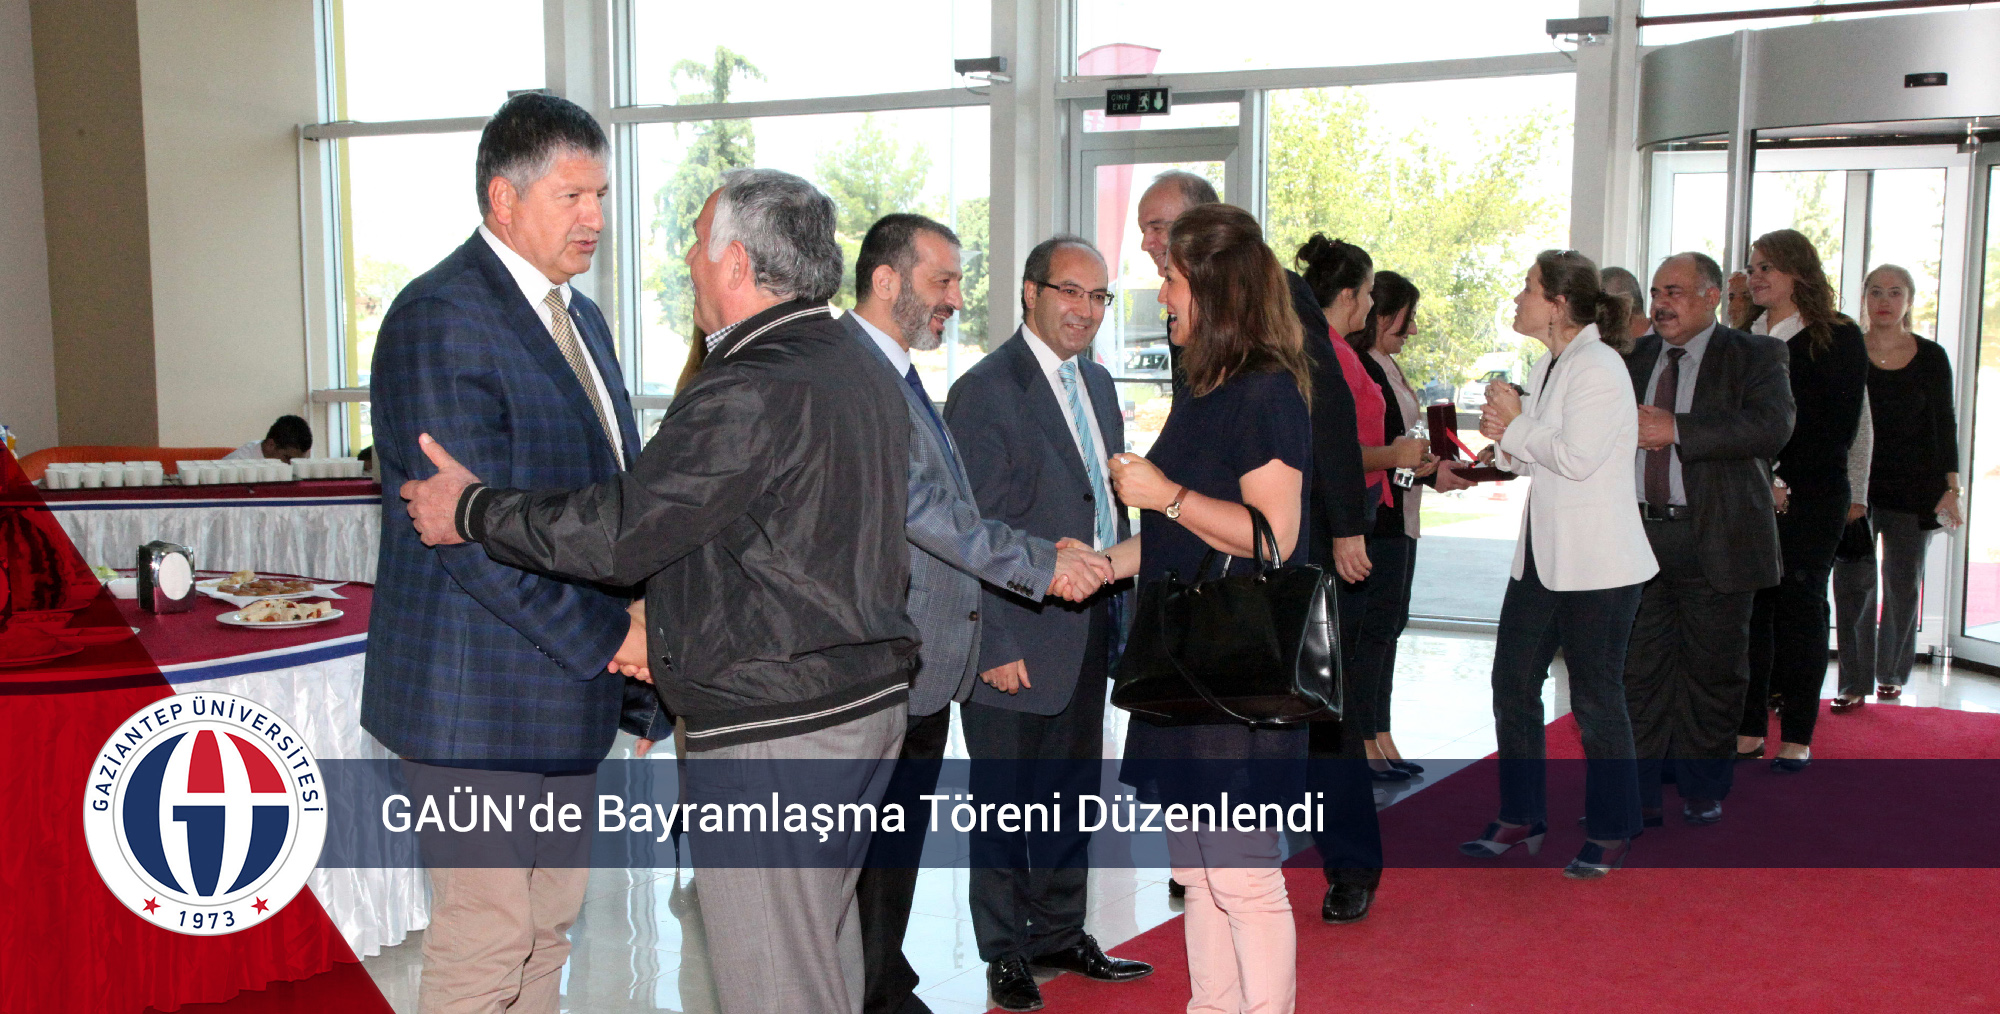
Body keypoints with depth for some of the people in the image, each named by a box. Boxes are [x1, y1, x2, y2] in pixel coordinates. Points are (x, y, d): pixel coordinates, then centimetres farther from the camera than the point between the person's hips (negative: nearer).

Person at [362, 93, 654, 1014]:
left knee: (549, 926, 19)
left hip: (565, 690, 9)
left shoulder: (580, 318, 14)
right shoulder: (439, 317, -15)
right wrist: (610, 638, -18)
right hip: (479, 702, -9)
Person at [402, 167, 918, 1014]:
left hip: (772, 731, -10)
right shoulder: (864, 372, 11)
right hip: (869, 699, 10)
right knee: (826, 941, 22)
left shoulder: (751, 393, -20)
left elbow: (618, 533, -21)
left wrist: (472, 510, -6)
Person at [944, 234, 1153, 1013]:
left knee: (1071, 795, 18)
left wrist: (1125, 609, 12)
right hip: (1018, 645, -7)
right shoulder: (985, 391, -13)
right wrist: (995, 644, -18)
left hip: (1088, 638, 8)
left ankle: (1059, 934, 34)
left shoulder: (1097, 382, 12)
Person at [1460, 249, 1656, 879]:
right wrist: (1505, 436, -1)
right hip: (1543, 554, 9)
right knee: (1513, 683, 10)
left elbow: (1575, 457, -24)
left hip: (1597, 564, -9)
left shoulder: (1598, 368, -15)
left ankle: (1610, 834, 16)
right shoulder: (1549, 366, 13)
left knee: (1596, 699, 1)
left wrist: (1515, 425, -11)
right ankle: (1520, 819, 22)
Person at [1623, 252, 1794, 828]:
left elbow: (1772, 426, -16)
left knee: (1711, 670, 7)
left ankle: (1702, 791, 22)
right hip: (1639, 535, 4)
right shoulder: (1634, 359, 15)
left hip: (1715, 538, -3)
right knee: (1639, 669, 4)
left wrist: (1675, 429, -20)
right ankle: (1638, 795, 13)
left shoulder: (1755, 356, 0)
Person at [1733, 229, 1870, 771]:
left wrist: (1781, 481, -13)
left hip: (1810, 497, -4)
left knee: (1798, 604, -2)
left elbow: (1842, 428, -6)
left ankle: (1797, 738, 6)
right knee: (1748, 605, 2)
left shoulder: (1838, 337, -1)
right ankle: (1749, 731, 9)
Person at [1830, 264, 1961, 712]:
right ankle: (1855, 683, -1)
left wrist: (1951, 487, 0)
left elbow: (1944, 425, 6)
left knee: (1903, 584, 8)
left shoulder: (1931, 357, 4)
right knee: (1853, 582, -7)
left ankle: (1891, 673, 25)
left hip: (1912, 486, 1)